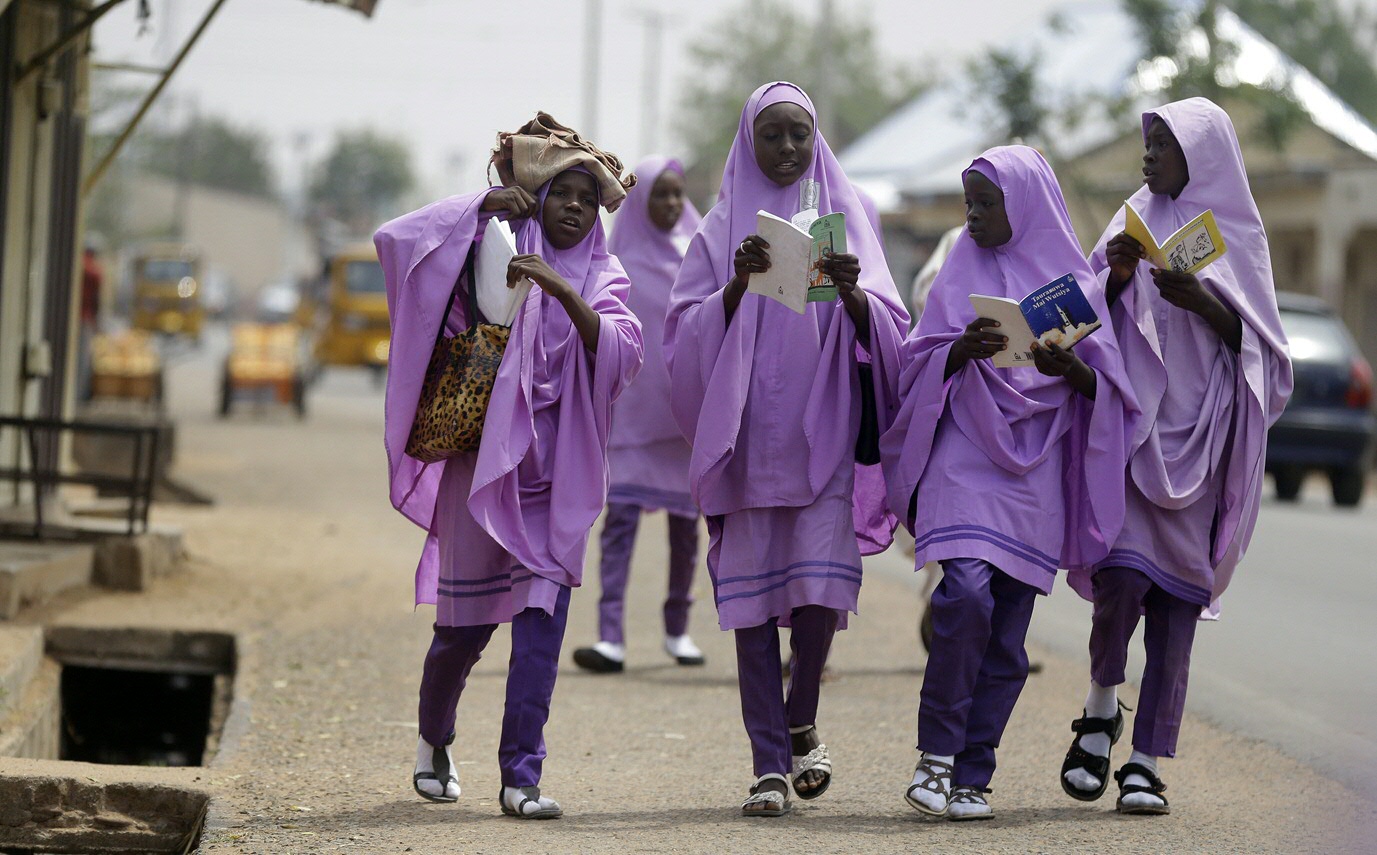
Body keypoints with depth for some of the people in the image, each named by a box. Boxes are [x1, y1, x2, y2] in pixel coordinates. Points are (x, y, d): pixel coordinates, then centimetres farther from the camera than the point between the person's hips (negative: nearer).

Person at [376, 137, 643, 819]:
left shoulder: (602, 279, 8)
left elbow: (620, 352, -11)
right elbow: (395, 239, -9)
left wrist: (561, 289, -24)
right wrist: (485, 203, -13)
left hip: (557, 471, 1)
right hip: (482, 460, -1)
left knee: (540, 620, -9)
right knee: (464, 621, 7)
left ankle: (521, 776, -9)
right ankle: (433, 743, 34)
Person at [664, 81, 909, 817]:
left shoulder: (844, 218, 10)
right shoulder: (723, 227, 9)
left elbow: (886, 331, 2)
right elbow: (689, 333, -1)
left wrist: (852, 293, -19)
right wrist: (738, 283, -18)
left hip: (824, 432, 0)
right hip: (747, 434, 0)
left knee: (819, 587, -10)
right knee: (751, 596, -3)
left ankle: (800, 724, 16)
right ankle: (769, 762, 3)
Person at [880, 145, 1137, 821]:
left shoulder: (1072, 281, 10)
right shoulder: (960, 276, 11)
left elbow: (1106, 383, 6)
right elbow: (919, 368, 7)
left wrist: (1070, 369, -15)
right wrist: (962, 351, -13)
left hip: (1037, 471, 1)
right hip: (966, 456, -1)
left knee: (1007, 630, -1)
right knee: (967, 594, -21)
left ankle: (969, 779, 4)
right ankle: (936, 757, -9)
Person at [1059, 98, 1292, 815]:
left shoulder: (1238, 233, 9)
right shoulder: (1137, 222, 13)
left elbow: (1255, 341, 3)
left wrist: (1202, 303, -14)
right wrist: (1116, 276, -9)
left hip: (1198, 432, 0)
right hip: (1130, 422, 1)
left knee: (1176, 594, -3)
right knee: (1122, 574, -15)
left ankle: (1146, 759, 1)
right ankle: (1102, 708, 11)